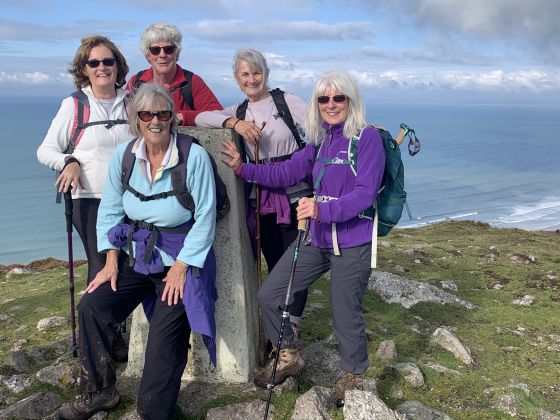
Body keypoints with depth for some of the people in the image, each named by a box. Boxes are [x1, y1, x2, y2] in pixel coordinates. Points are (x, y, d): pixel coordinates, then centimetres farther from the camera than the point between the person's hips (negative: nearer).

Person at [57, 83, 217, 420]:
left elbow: (205, 218, -15)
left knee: (164, 339, -10)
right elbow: (111, 210, 5)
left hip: (181, 259, -5)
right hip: (137, 255, 5)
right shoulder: (124, 155, -2)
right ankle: (99, 393, 14)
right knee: (92, 306, -7)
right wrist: (112, 261, -2)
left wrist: (181, 267, -15)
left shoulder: (194, 156, -17)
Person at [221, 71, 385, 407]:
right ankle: (289, 357, 31)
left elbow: (365, 193, -19)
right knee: (269, 296, 7)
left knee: (346, 316, 4)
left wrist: (323, 210, -30)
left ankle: (353, 378, 33)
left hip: (352, 243, -6)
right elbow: (286, 173, 14)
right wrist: (244, 169, 4)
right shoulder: (320, 140, 9)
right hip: (316, 238, 7)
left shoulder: (367, 138, -11)